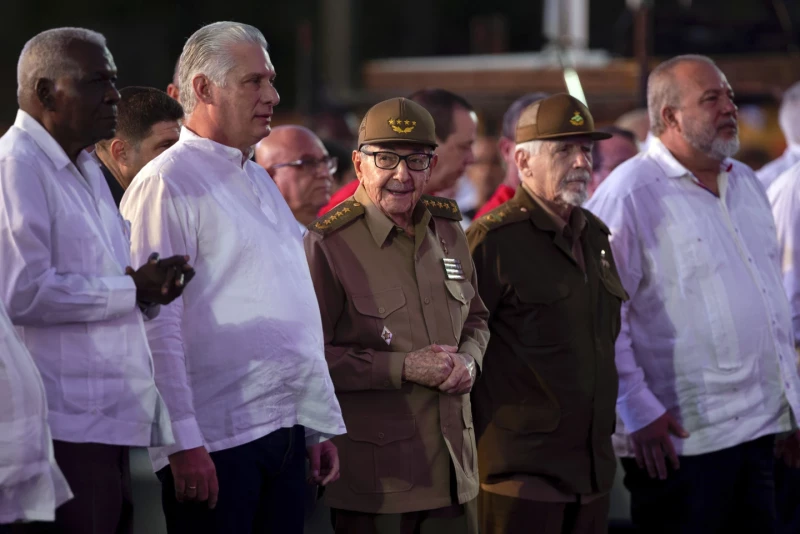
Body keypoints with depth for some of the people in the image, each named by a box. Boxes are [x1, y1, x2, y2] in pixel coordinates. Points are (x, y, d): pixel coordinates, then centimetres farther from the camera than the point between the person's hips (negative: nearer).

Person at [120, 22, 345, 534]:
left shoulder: (260, 182, 18)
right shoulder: (167, 184, -9)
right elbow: (156, 324, -15)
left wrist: (321, 424, 18)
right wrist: (182, 443, -20)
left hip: (285, 433, 8)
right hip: (214, 444, -8)